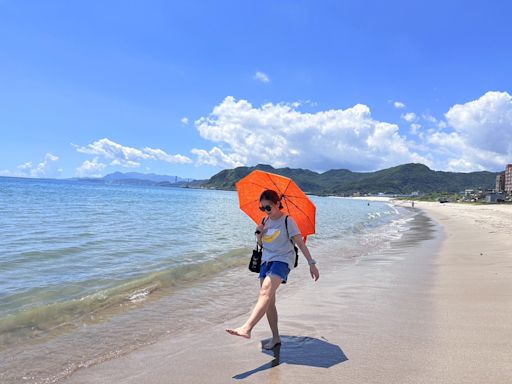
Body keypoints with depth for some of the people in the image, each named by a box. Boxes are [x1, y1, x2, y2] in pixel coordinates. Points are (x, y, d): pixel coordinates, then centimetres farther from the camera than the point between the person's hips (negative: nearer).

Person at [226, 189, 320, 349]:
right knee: (268, 301, 4)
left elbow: (300, 243, -10)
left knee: (265, 293, -27)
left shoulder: (287, 221, -8)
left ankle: (246, 328, -38)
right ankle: (275, 338, 15)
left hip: (282, 260, -7)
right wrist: (258, 233, -3)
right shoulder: (265, 221, 11)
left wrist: (311, 263, -15)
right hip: (266, 260, 7)